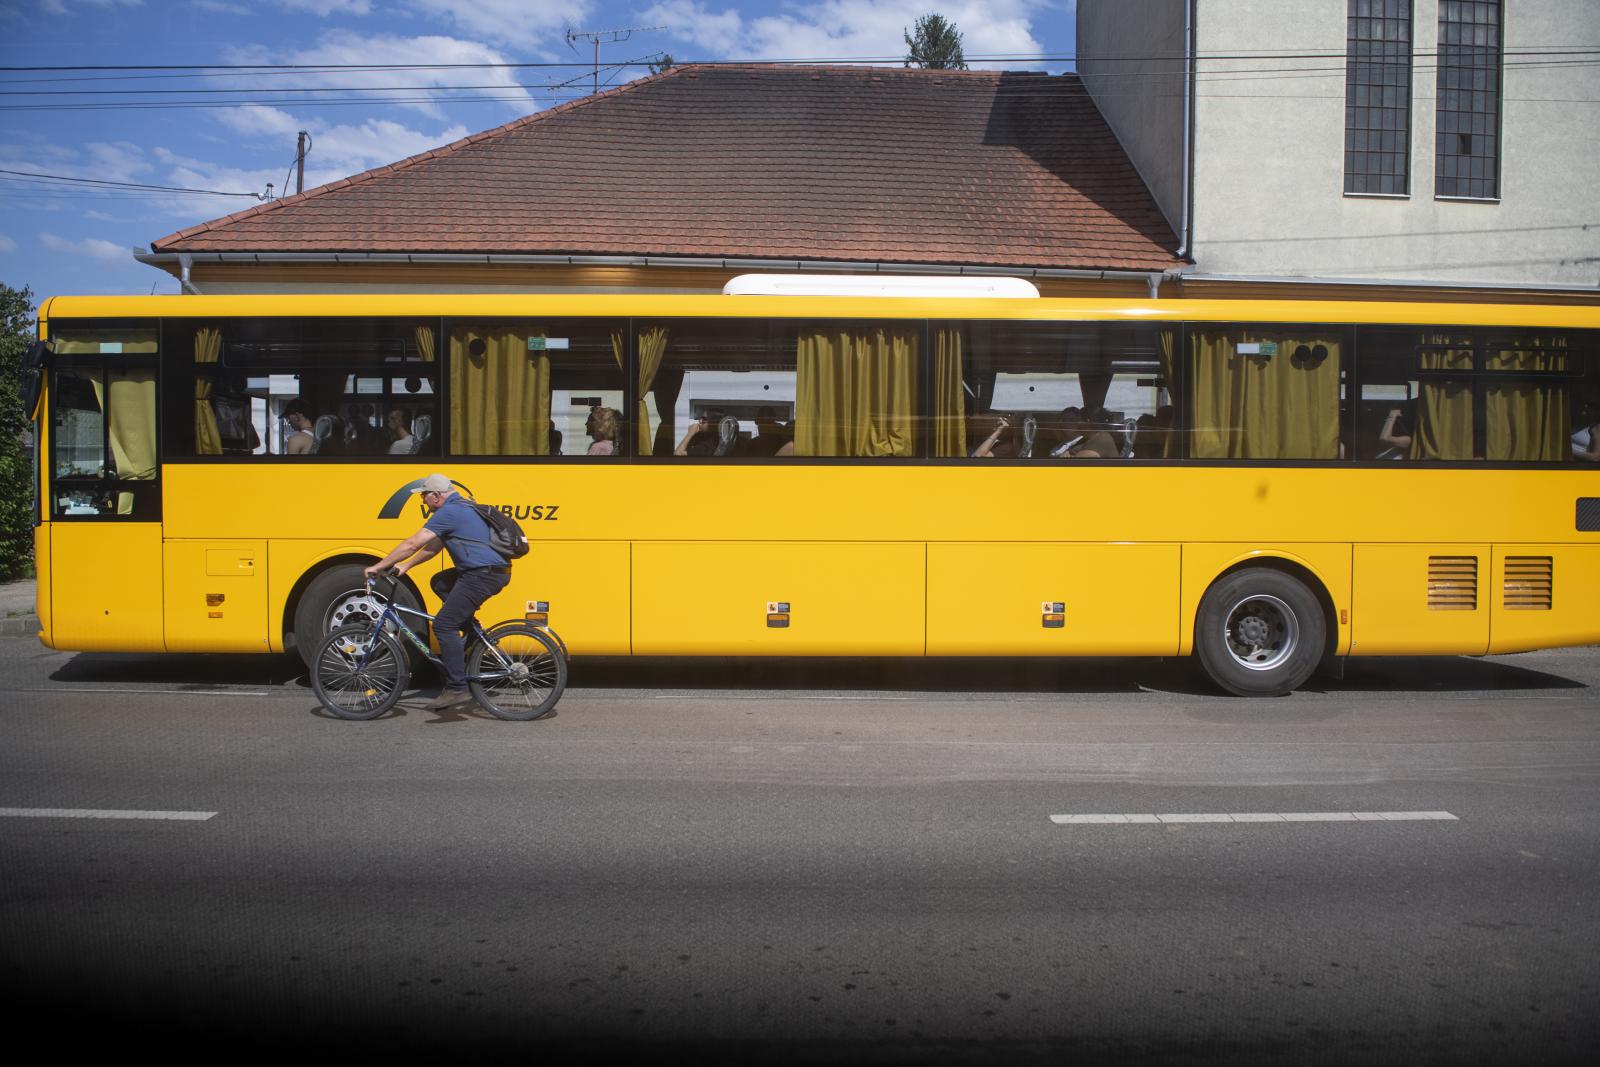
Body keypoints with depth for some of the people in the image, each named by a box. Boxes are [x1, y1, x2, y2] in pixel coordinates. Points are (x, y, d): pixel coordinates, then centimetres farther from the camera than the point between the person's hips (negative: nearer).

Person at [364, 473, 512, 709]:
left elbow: (412, 544, -12)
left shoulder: (448, 513, -10)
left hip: (484, 575, -10)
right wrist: (406, 566, 24)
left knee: (443, 625, -9)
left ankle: (456, 688, -11)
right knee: (440, 582, 24)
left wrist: (379, 566, -4)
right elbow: (434, 546, 28)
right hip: (487, 572, 10)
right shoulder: (461, 508, 21)